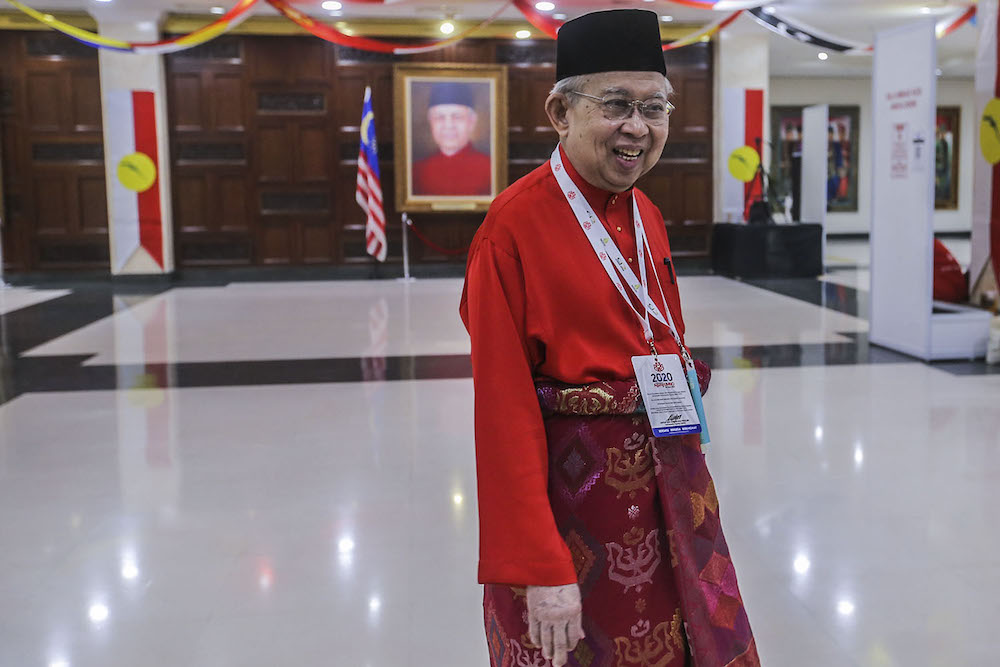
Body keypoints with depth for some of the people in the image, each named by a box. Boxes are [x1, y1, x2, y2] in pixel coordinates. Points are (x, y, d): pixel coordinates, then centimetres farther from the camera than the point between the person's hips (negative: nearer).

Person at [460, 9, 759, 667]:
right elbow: (505, 409, -19)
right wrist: (540, 569, -21)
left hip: (667, 482, 7)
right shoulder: (515, 226, -16)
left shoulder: (648, 218, 7)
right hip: (571, 492, -7)